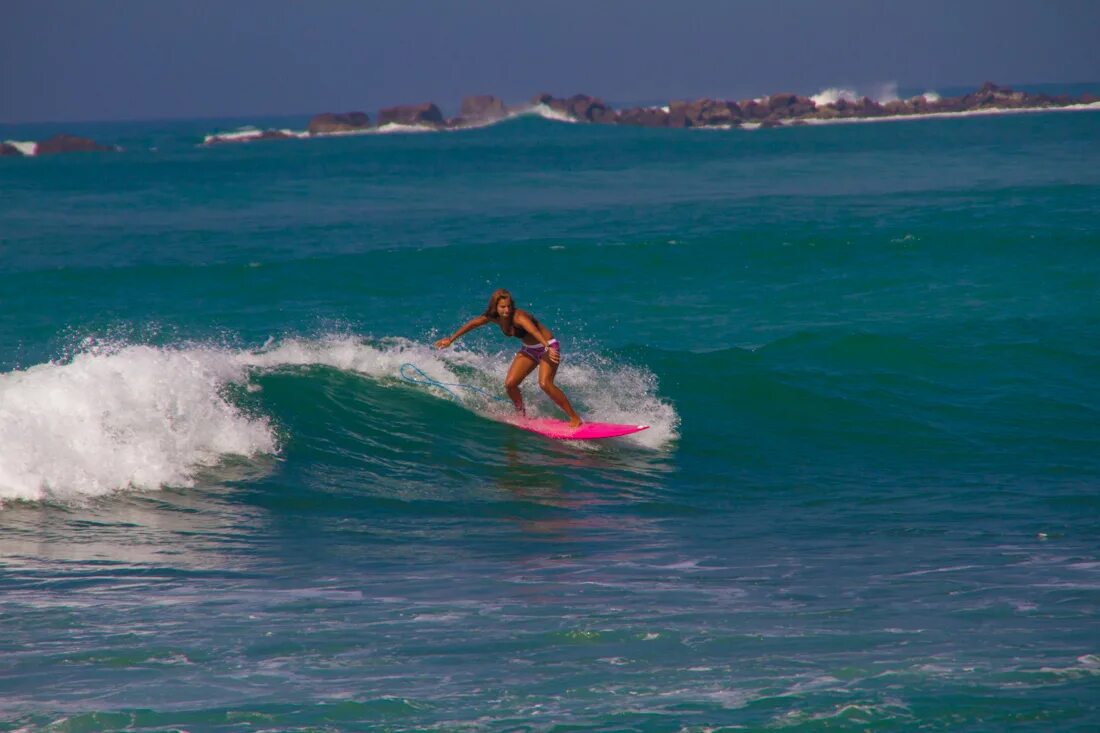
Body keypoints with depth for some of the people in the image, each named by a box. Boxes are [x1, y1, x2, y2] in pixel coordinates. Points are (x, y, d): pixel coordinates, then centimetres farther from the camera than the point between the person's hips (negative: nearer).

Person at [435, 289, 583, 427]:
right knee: (510, 384, -3)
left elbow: (535, 331, -52)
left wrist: (548, 348, -70)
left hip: (547, 346, -7)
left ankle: (575, 418, -18)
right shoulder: (493, 317, -10)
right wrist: (451, 339, 11)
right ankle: (522, 415, 22)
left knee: (545, 383, -25)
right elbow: (472, 324, 5)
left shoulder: (519, 317, -33)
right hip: (529, 349, 7)